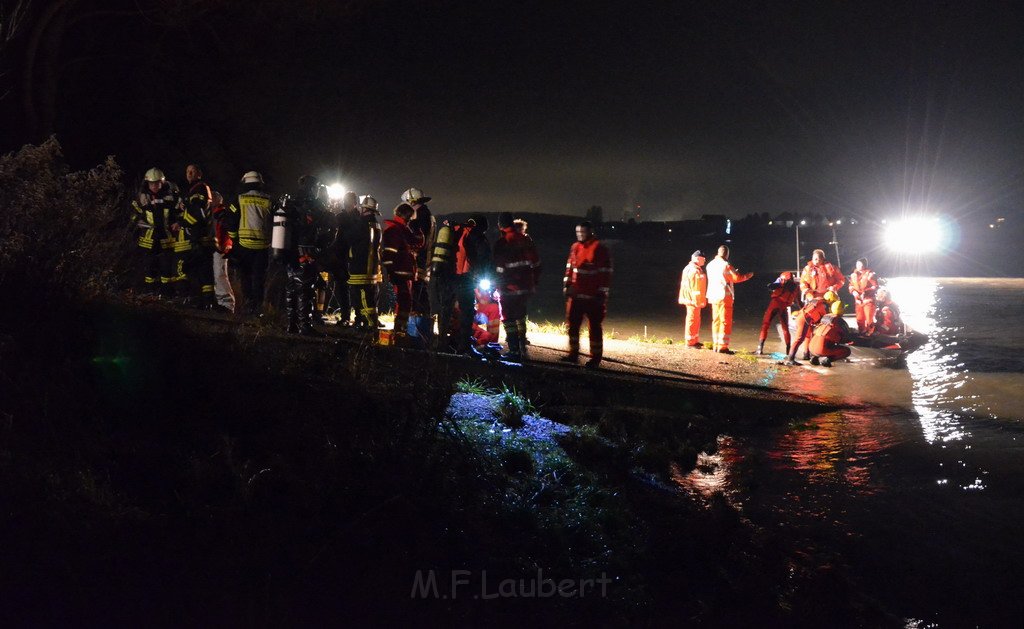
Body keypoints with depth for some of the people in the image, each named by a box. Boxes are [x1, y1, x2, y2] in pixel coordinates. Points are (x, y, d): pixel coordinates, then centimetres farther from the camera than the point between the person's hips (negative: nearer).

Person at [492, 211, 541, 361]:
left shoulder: (501, 243, -12)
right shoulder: (526, 241, 4)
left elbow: (499, 269, -12)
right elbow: (536, 263, 8)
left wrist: (496, 287, -1)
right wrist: (534, 283, 18)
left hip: (509, 289, -6)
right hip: (526, 288, 6)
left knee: (509, 320, 3)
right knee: (520, 317, 19)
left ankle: (514, 351, -1)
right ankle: (522, 350, 24)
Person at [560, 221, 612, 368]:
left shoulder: (600, 249, -11)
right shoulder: (575, 247, 9)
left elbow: (606, 273, -12)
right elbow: (570, 267, 18)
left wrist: (602, 293, -14)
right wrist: (566, 285, 13)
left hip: (593, 297, -7)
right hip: (576, 295, 7)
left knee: (594, 327, 2)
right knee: (573, 325, 10)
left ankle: (596, 358, 8)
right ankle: (573, 354, 21)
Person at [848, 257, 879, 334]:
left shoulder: (870, 274, -5)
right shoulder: (854, 275, 11)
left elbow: (875, 286, -8)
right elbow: (851, 286, 15)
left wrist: (866, 291, -21)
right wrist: (854, 292, -7)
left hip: (868, 300, -5)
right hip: (858, 300, 5)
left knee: (869, 319, -6)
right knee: (860, 320, 8)